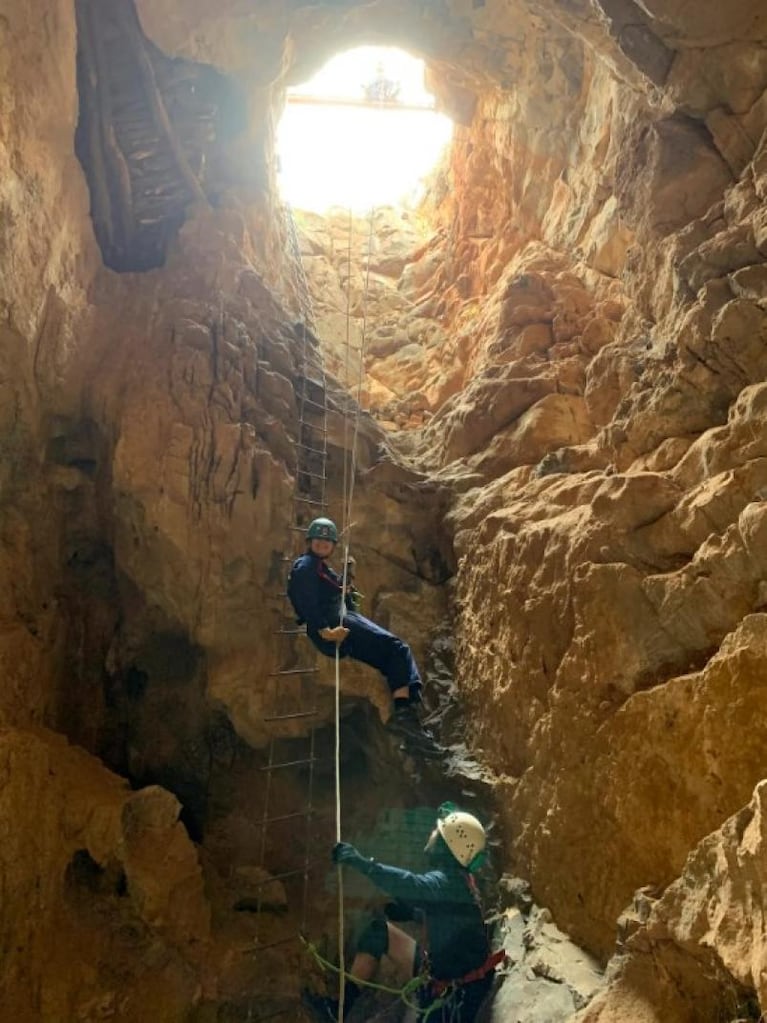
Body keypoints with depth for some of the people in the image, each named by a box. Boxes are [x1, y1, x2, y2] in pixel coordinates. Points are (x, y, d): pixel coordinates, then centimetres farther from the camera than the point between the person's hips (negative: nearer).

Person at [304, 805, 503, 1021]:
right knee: (379, 931, 3)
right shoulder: (453, 878, 3)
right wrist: (409, 911, 1)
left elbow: (411, 885, -46)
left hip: (458, 991, -9)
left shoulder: (450, 881, -27)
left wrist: (361, 862, -46)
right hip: (435, 970, 9)